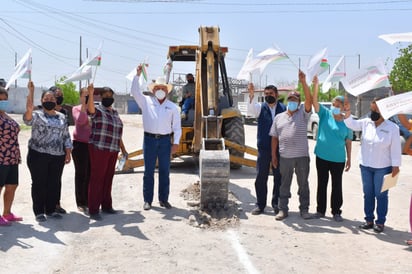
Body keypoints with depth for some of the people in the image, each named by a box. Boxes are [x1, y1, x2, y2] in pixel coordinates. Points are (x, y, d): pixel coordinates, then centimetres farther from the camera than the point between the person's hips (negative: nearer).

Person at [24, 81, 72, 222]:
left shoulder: (62, 117, 14)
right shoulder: (37, 115, 1)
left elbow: (66, 136, 14)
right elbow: (28, 111, -23)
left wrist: (68, 153, 7)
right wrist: (31, 92, -26)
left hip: (58, 156, 4)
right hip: (38, 155, -4)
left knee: (54, 183, 7)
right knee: (39, 183, 2)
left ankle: (51, 209, 19)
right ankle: (39, 211, 10)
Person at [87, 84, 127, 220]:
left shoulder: (115, 113, 17)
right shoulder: (98, 110, -4)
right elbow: (90, 108, -29)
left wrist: (122, 148, 24)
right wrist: (90, 94, -46)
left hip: (113, 150, 7)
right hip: (99, 149, -7)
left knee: (108, 178, 12)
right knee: (97, 178, -6)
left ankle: (106, 205, 22)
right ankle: (93, 210, -2)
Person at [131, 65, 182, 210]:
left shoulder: (173, 107, 9)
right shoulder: (146, 102, 7)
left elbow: (176, 127, 7)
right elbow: (135, 91, -4)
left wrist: (176, 143, -2)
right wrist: (138, 74, -14)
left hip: (165, 140, 1)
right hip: (149, 139, -1)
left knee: (165, 171, 4)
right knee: (149, 171, 3)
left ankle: (164, 199, 14)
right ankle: (147, 200, 10)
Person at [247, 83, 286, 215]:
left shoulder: (284, 109, 2)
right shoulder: (261, 107, 3)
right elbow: (250, 110, -18)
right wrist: (251, 96, -34)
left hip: (279, 149, 0)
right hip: (264, 148, 0)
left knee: (279, 177, 8)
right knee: (261, 177, 4)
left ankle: (276, 204, 21)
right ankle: (260, 205, 14)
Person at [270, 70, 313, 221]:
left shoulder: (303, 113, 3)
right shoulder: (279, 117, 11)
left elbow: (309, 100, -15)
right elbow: (274, 137, 11)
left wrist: (303, 82, -25)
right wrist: (274, 155, 6)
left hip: (302, 156, -2)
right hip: (284, 156, 2)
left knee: (303, 184, 7)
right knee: (284, 184, 8)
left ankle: (304, 209, 17)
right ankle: (283, 209, 16)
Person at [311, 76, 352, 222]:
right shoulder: (325, 114, -3)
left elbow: (348, 142, 5)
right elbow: (314, 101, -16)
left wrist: (349, 159, 5)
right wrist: (316, 86, -32)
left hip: (338, 159, 0)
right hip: (322, 157, 0)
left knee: (337, 185, 8)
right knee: (321, 184, 10)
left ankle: (336, 211, 18)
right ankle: (320, 210, 22)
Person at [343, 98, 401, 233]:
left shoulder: (392, 128, -9)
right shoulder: (366, 123, 1)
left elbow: (395, 148, -8)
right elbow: (352, 124, -2)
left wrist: (395, 166, -10)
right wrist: (347, 112, -18)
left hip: (383, 168, -4)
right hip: (365, 166, 4)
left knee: (381, 195, 5)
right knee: (368, 194, 12)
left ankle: (380, 222, 16)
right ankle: (369, 219, 23)